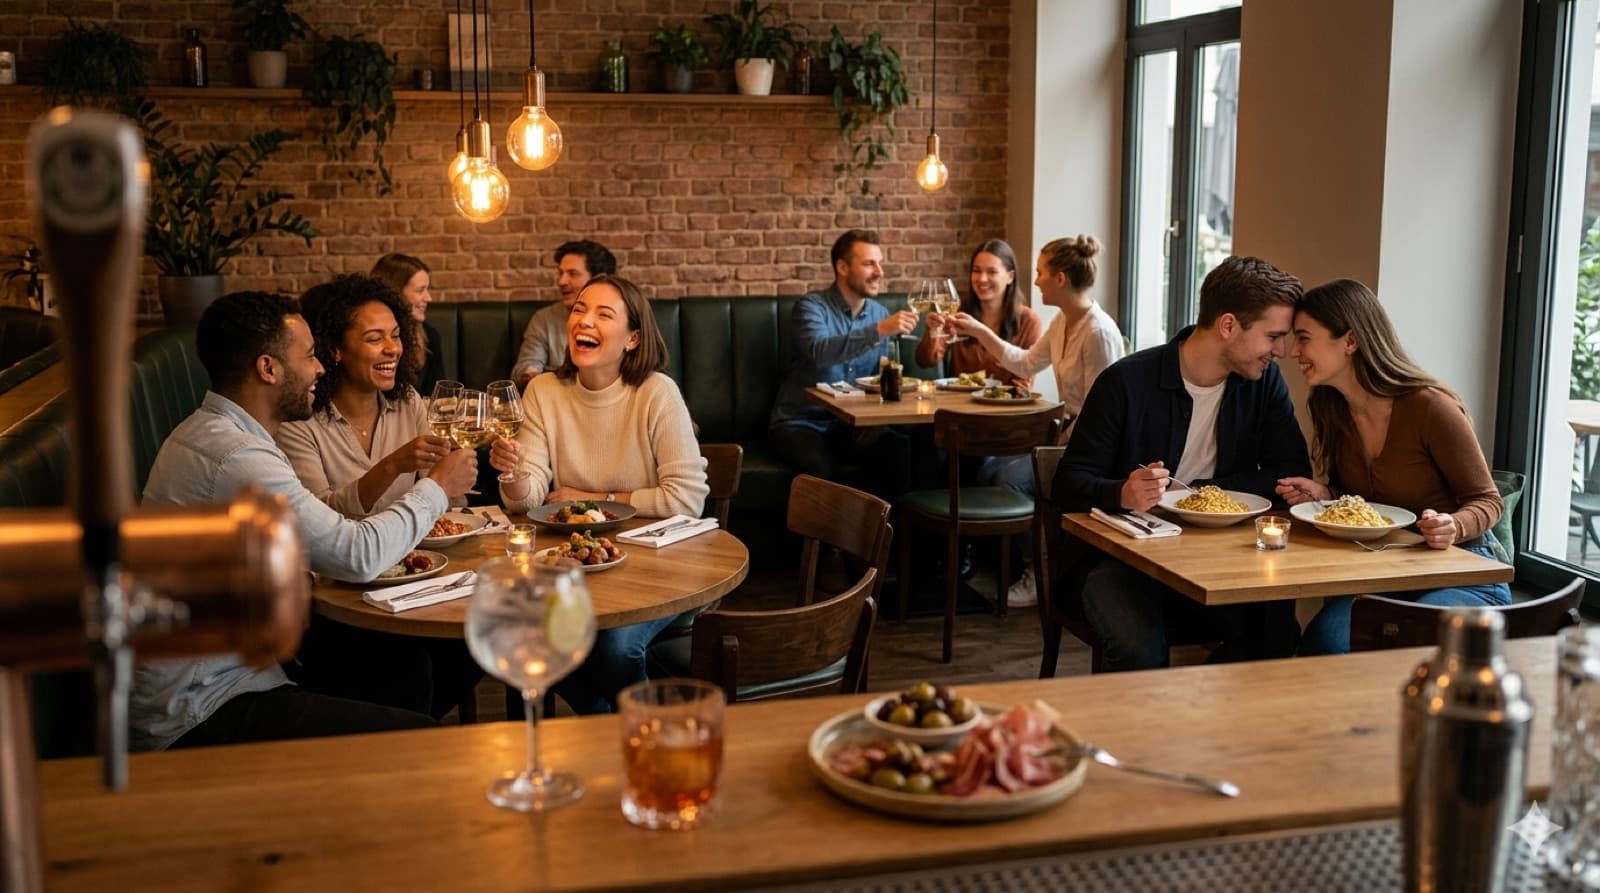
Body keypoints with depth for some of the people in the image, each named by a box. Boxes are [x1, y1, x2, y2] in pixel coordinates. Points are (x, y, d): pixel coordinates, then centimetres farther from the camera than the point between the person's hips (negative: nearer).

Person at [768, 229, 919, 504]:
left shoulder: (880, 313, 9)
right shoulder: (812, 306, -9)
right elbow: (819, 350, -31)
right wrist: (879, 330, -35)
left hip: (851, 424, 5)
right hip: (801, 423, -5)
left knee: (902, 451, -23)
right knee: (821, 466, -36)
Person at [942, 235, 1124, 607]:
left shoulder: (1099, 333, -22)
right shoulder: (1063, 322, 6)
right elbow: (1026, 364, 20)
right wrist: (979, 331, 16)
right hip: (1068, 434, 10)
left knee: (1011, 478, -20)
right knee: (989, 469, 2)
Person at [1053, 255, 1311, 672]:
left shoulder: (1264, 381, 5)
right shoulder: (1127, 382, -11)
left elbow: (1291, 473, -1)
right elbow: (1068, 485, -9)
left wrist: (1190, 492, -14)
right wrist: (1122, 494, -33)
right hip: (1119, 555, -4)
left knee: (1276, 631, -23)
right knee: (1141, 649, -33)